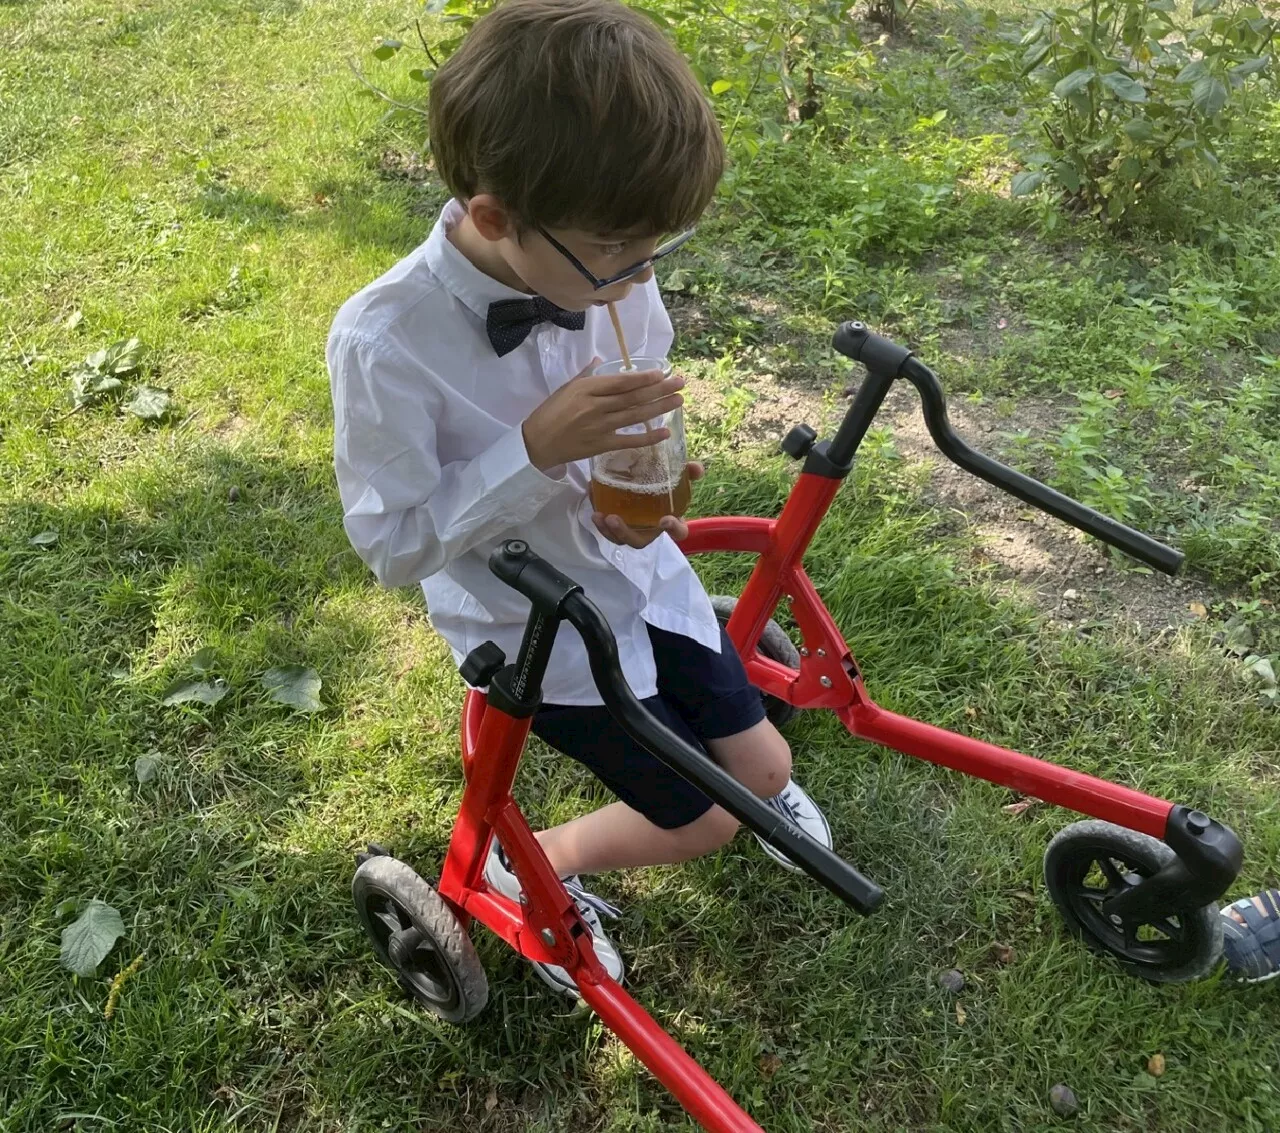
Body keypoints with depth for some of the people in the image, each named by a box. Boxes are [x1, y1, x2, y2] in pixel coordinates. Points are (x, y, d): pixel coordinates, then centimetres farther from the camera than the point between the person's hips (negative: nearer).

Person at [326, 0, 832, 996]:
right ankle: (531, 868, 29)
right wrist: (538, 450, -35)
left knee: (762, 769, 14)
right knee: (703, 821, 3)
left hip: (640, 569, 5)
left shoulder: (606, 266, -16)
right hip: (532, 624, -5)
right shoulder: (386, 345, -31)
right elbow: (393, 544, -23)